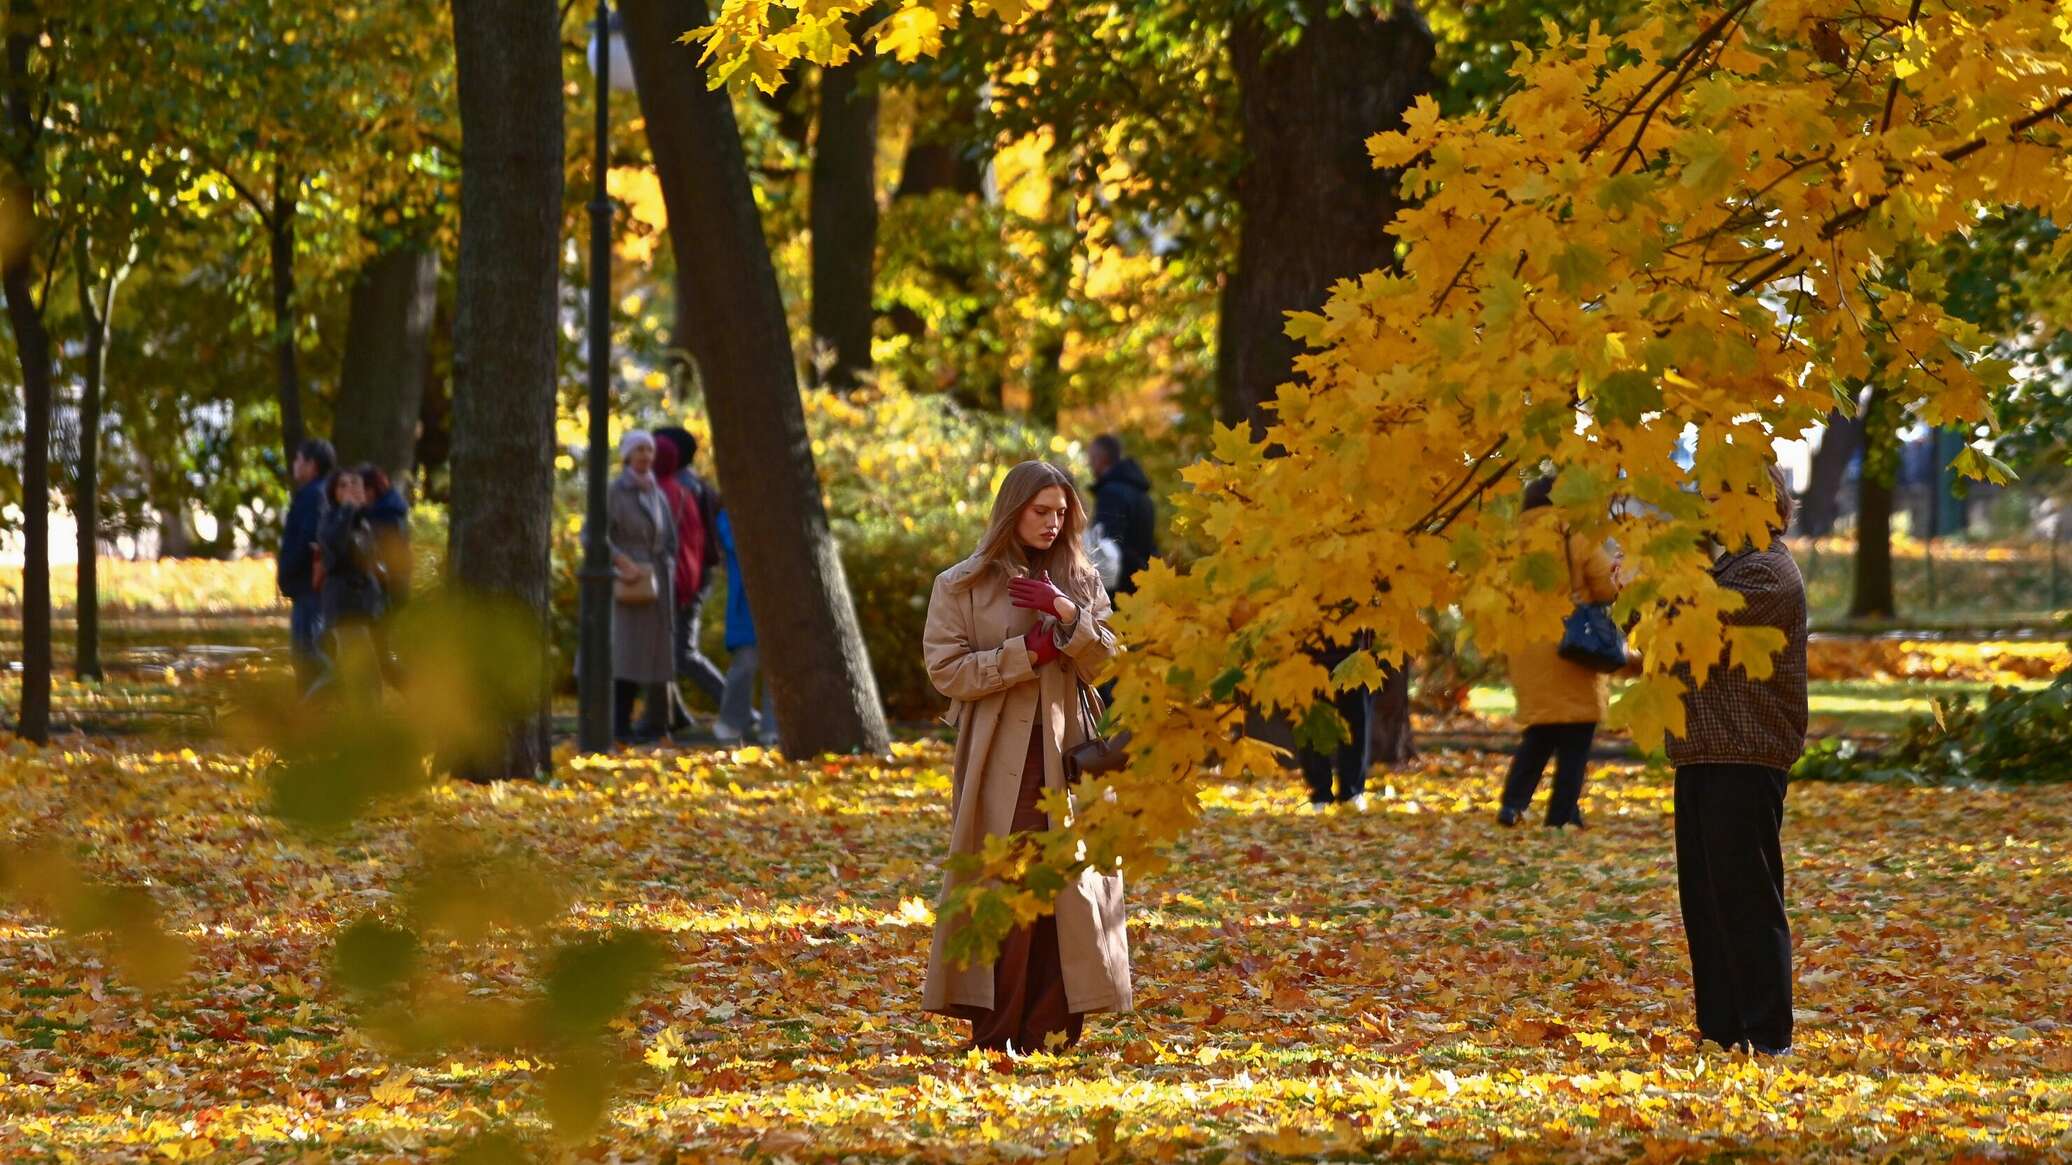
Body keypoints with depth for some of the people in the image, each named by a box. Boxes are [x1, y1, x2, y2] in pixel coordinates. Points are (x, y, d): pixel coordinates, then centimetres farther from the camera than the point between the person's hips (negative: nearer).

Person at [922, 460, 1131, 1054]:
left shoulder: (1080, 582, 12)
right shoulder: (962, 586, 3)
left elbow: (1109, 664, 4)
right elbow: (946, 669, -5)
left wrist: (1068, 615, -12)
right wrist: (1028, 653, -13)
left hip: (1068, 756, 3)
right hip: (1000, 760, -3)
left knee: (1068, 888, -2)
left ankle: (1052, 1027, 4)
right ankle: (994, 1033, -1)